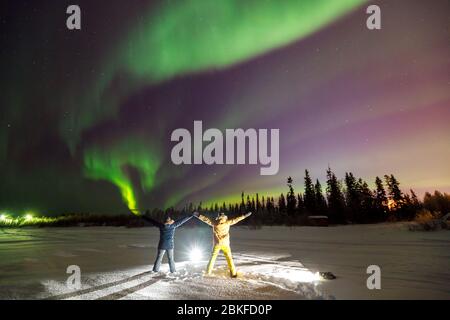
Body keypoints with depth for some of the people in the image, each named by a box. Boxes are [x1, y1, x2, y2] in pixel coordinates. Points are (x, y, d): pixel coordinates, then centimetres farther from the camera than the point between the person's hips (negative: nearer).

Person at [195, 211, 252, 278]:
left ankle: (208, 272, 16)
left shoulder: (215, 223, -6)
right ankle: (233, 273, 3)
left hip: (217, 243, 1)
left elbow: (206, 219, 2)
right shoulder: (227, 222, -7)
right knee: (229, 258, 6)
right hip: (225, 243, 0)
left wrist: (199, 215, 14)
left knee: (213, 257, 14)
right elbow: (236, 220, 0)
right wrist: (245, 216, 9)